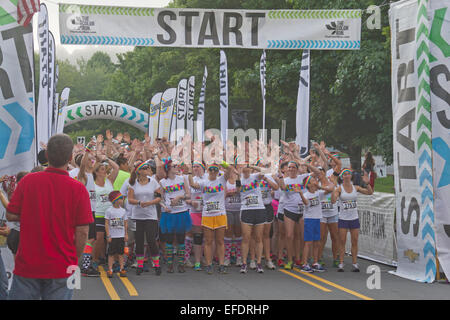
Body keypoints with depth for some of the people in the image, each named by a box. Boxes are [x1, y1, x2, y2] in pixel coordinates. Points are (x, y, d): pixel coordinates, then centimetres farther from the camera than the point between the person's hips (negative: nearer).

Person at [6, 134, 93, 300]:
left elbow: (10, 215, 0)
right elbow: (82, 232, -7)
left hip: (27, 265, 1)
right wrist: (74, 261, 6)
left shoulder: (28, 181, -6)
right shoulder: (78, 189, -10)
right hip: (61, 267, -1)